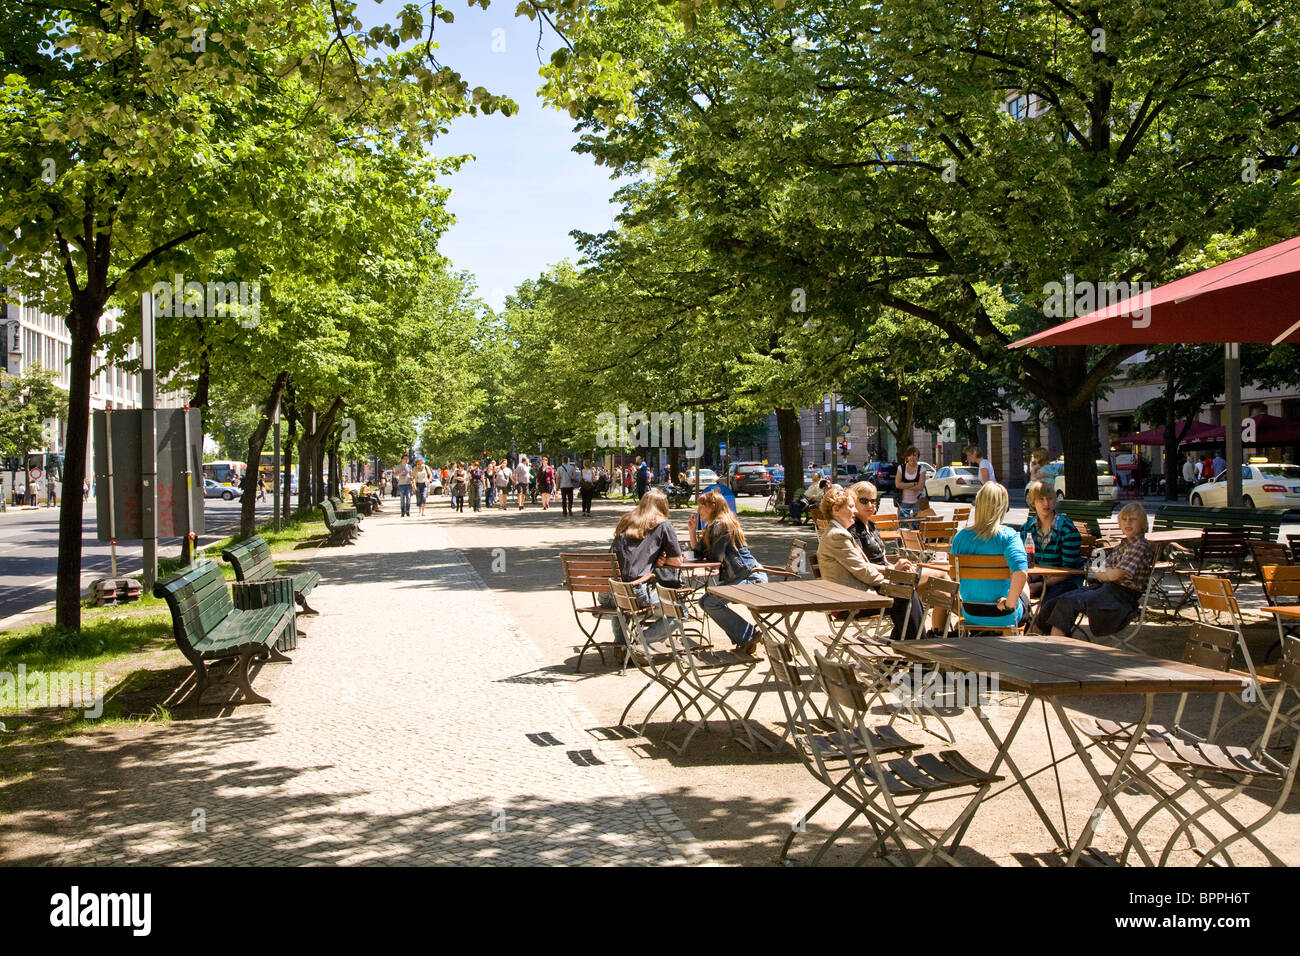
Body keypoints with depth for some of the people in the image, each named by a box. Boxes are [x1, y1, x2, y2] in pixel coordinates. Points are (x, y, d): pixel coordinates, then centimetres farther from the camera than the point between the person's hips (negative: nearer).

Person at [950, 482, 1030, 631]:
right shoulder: (1008, 536, -19)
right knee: (1024, 596, 32)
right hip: (1003, 617, -3)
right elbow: (1021, 572, -34)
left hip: (970, 615, 4)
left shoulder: (960, 536, -8)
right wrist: (1009, 603, -20)